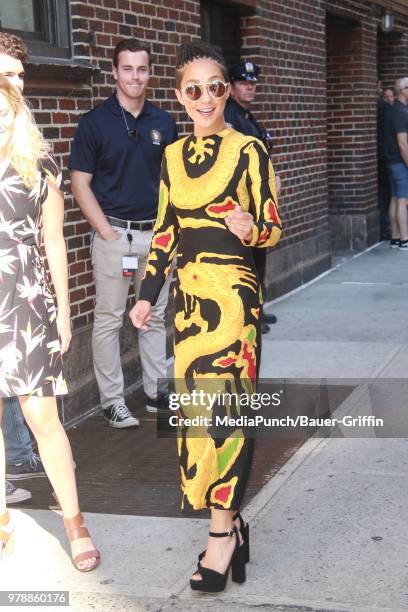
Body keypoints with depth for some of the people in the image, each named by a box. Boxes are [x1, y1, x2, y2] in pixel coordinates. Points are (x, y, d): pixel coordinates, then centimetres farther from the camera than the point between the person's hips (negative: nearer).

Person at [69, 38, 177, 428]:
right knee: (109, 320, 1)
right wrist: (107, 232, -12)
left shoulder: (164, 123, 7)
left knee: (155, 317, 12)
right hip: (114, 234, -4)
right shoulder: (95, 122, -5)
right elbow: (80, 184, -6)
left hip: (157, 234, 4)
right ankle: (112, 401, 10)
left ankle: (156, 392, 24)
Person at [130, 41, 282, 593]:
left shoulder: (248, 150, -6)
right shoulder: (173, 155, 11)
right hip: (189, 294, 6)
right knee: (196, 406, 7)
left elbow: (273, 229, -5)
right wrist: (148, 295, 12)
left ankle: (222, 534, 3)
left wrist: (251, 230, -26)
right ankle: (230, 520, 20)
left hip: (233, 294, -6)